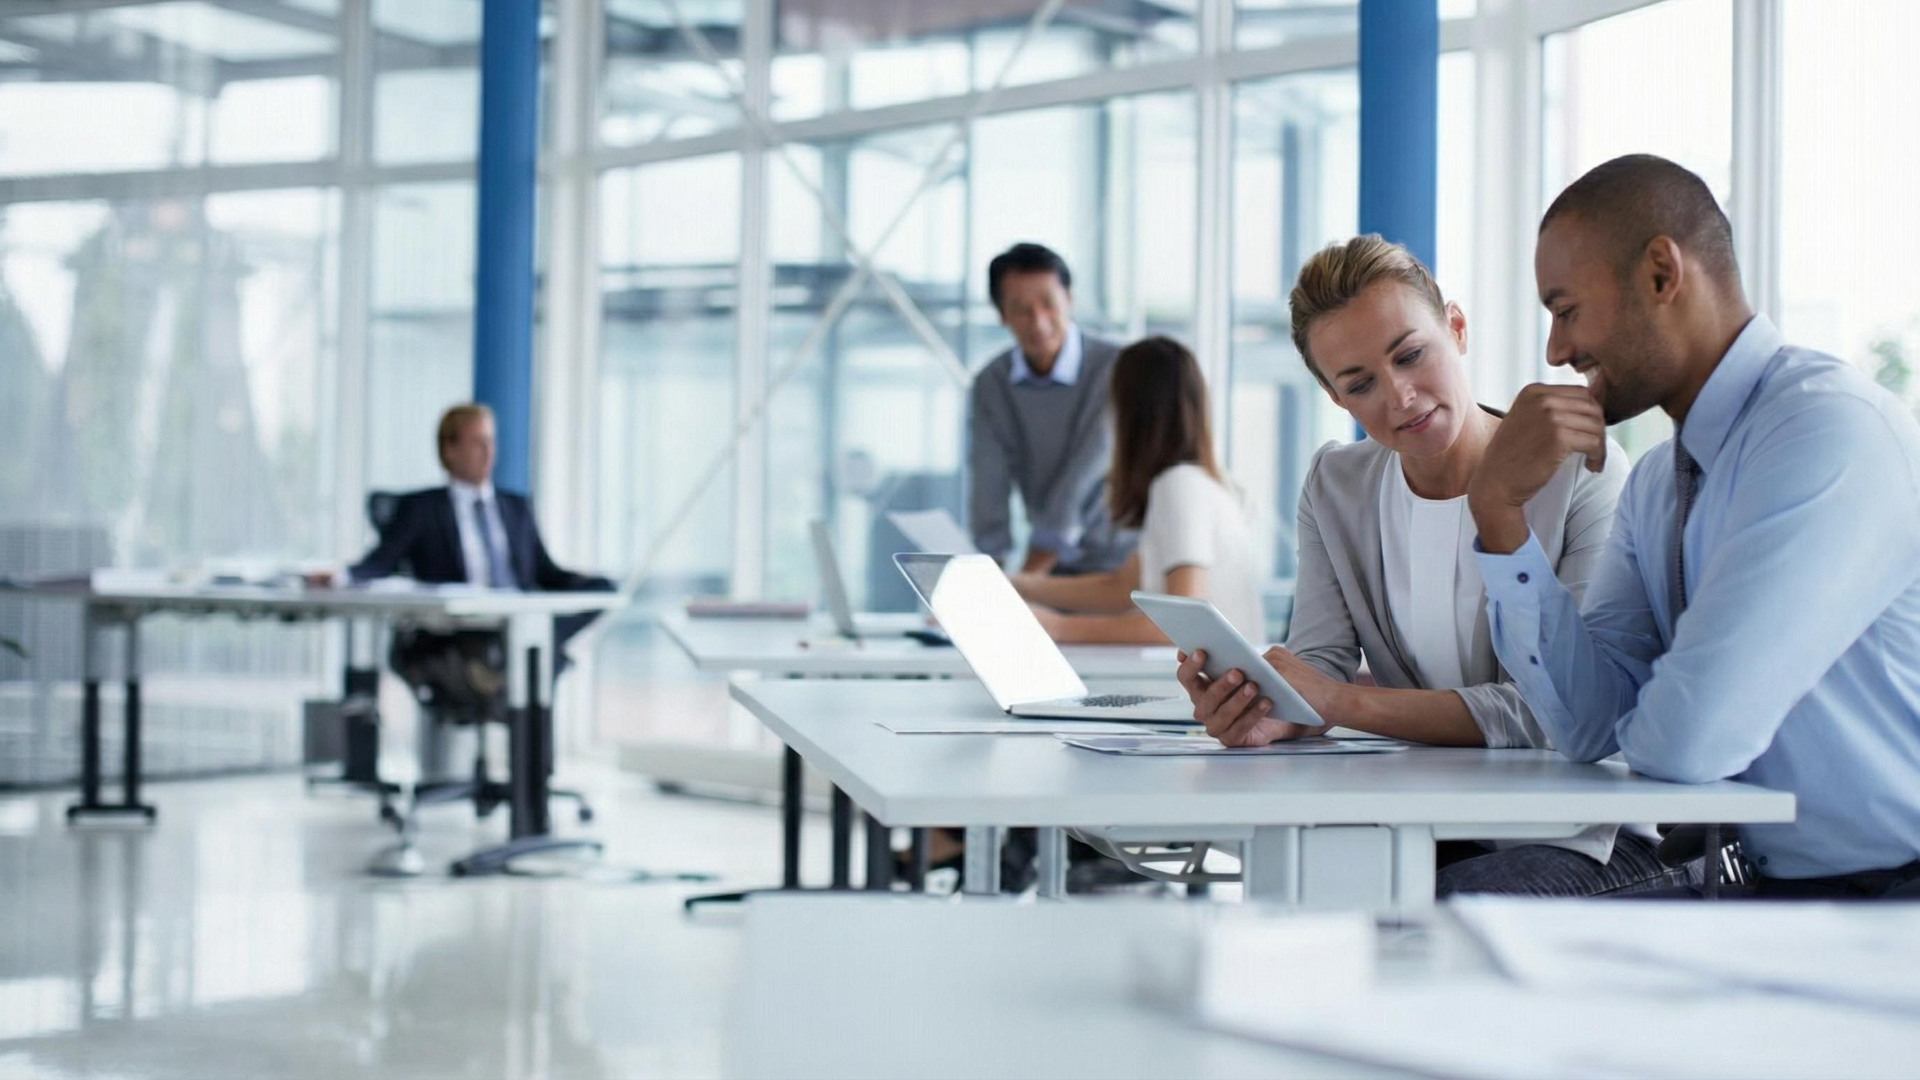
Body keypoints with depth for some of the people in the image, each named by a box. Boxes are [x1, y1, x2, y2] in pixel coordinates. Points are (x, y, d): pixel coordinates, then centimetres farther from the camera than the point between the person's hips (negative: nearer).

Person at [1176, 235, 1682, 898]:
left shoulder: (1586, 477, -11)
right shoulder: (1335, 487, 8)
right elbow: (1321, 664, -1)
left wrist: (1345, 702, -28)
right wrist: (1262, 710, -26)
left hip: (1582, 838, -4)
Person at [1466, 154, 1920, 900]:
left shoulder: (1834, 430, -18)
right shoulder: (1656, 485, 11)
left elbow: (1691, 739, -23)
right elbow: (1590, 725, 2)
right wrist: (1498, 510, -5)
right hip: (1769, 887, 8)